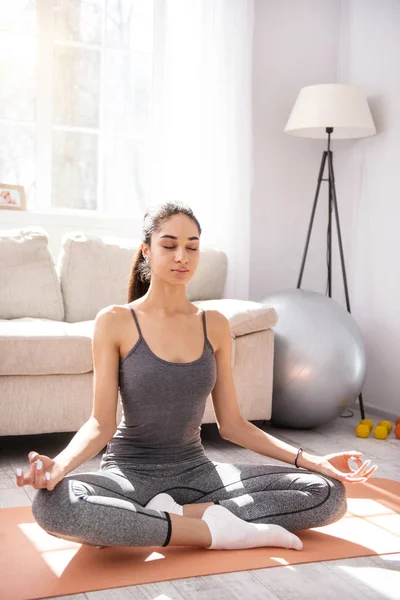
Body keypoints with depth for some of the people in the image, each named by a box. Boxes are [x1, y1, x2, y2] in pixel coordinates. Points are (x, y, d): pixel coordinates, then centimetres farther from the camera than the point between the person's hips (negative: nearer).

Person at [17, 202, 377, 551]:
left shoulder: (215, 325, 4)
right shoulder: (114, 322, -6)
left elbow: (231, 423, 5)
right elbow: (101, 423, -9)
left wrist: (311, 460, -5)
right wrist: (59, 464, -31)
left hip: (196, 470, 4)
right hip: (131, 471, -3)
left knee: (329, 492, -14)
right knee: (52, 503, -38)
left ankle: (172, 513, -16)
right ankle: (217, 530, -24)